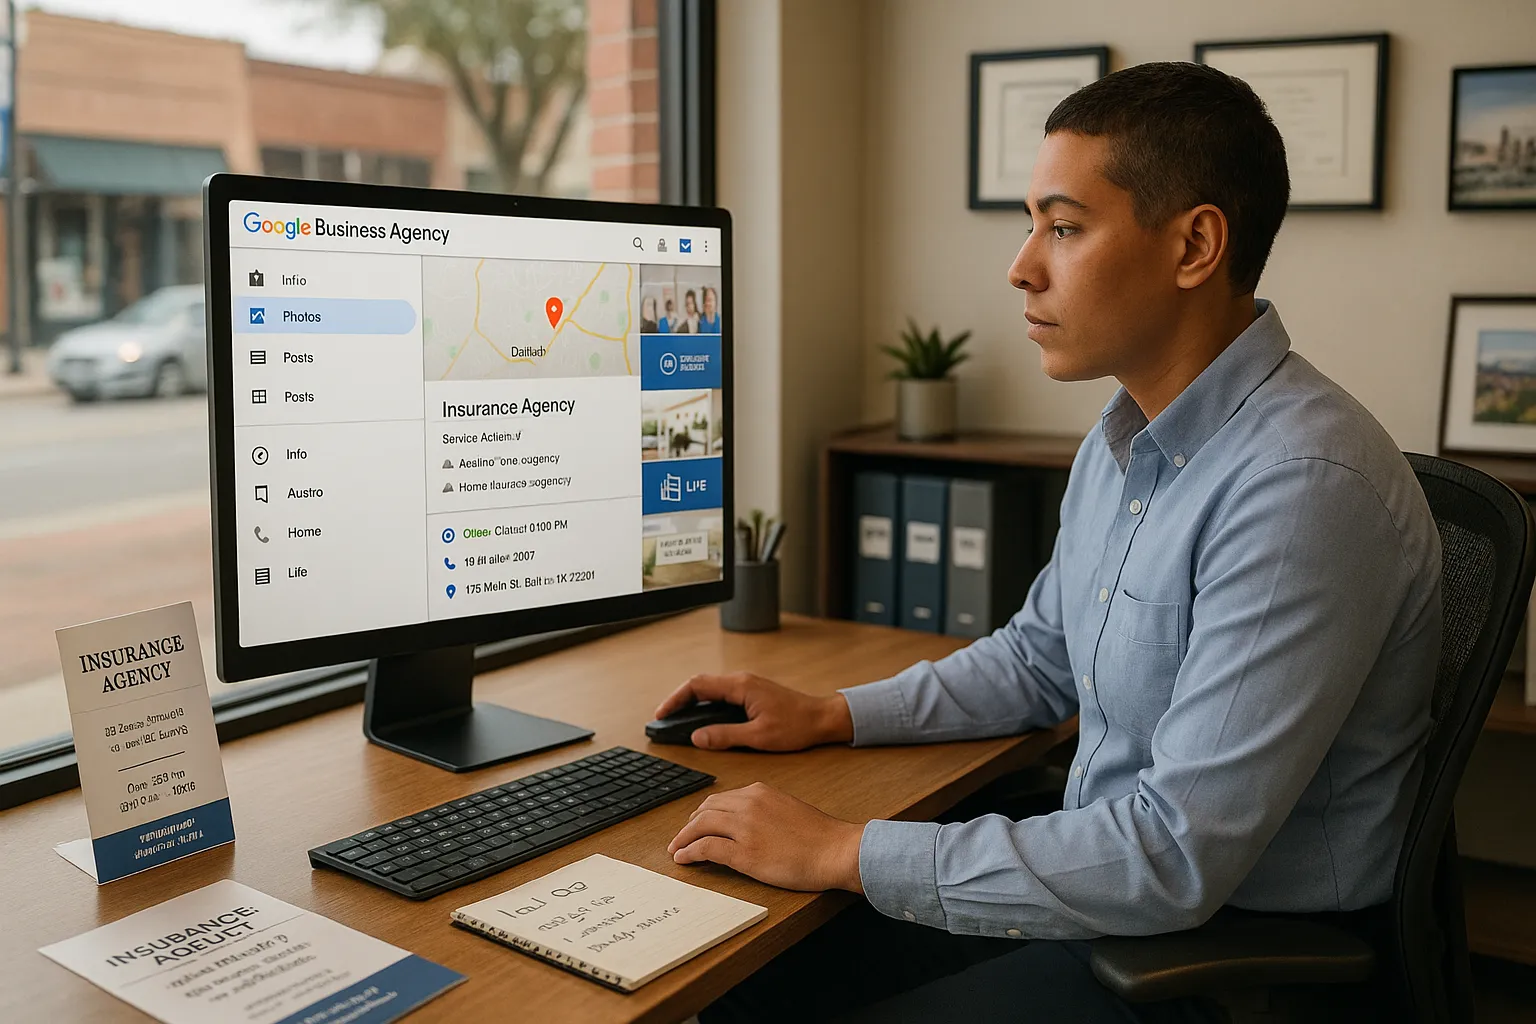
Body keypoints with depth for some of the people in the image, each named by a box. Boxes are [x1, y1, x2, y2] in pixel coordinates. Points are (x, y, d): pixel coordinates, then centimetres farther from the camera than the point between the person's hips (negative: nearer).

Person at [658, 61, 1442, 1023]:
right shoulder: (1125, 439, 4)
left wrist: (846, 852, -24)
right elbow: (1037, 659, 17)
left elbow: (1179, 859, -29)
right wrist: (828, 715, 7)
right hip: (1110, 880, 8)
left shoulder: (1304, 489, -27)